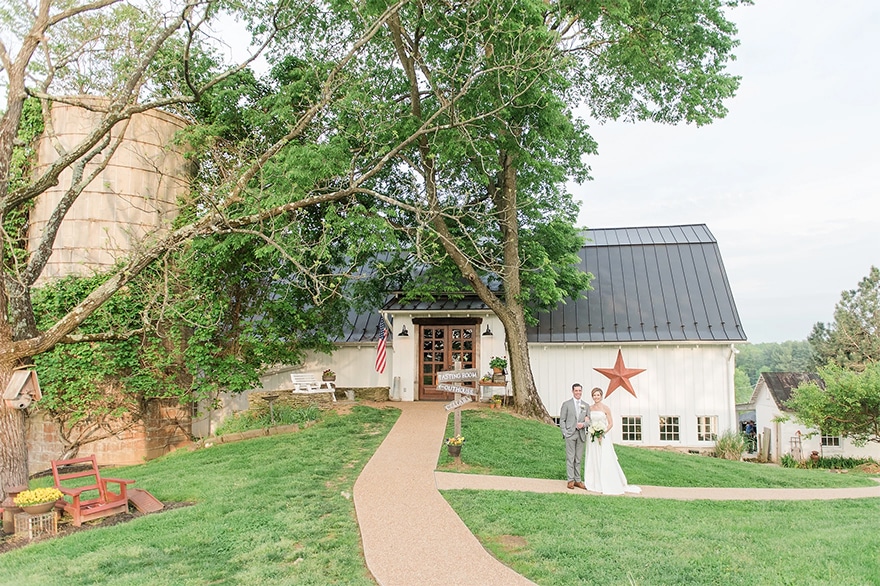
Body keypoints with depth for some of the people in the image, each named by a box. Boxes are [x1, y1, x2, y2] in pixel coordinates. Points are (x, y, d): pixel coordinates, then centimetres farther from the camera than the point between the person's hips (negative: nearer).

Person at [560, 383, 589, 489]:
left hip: (581, 435, 4)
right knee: (570, 458, -3)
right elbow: (562, 420, 0)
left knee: (579, 459, 7)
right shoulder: (566, 404, 2)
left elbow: (588, 420, 13)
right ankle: (570, 480, 1)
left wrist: (584, 424, -9)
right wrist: (565, 433, -9)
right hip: (570, 434, -3)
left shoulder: (586, 405, 13)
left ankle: (578, 480, 14)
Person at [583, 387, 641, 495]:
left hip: (602, 438, -4)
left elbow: (611, 423, -4)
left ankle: (608, 485, 2)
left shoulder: (605, 408, -4)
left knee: (605, 461, -5)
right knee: (592, 460, 7)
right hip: (591, 437, 4)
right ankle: (595, 483, 16)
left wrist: (603, 433, -16)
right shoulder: (590, 408, 8)